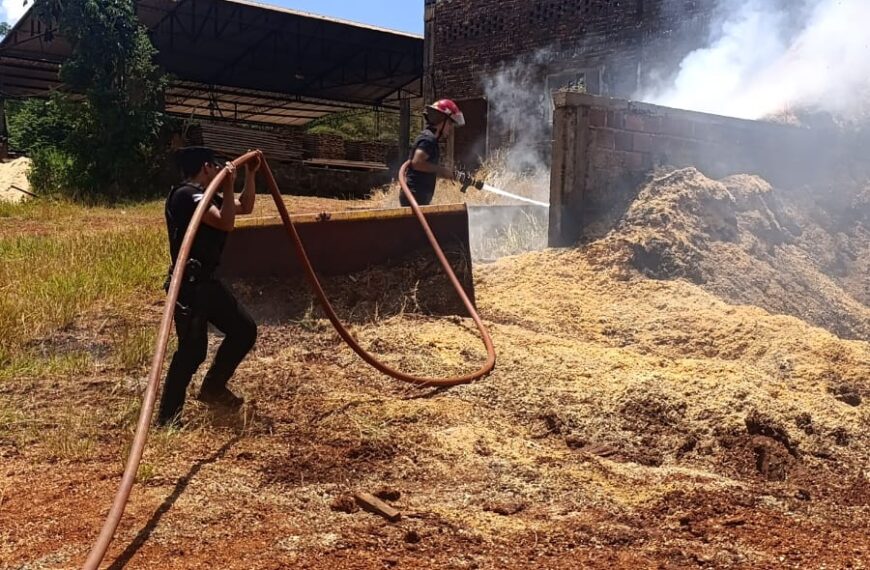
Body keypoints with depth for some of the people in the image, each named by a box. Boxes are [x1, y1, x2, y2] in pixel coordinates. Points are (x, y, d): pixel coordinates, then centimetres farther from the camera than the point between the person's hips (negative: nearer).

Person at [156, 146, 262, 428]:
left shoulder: (204, 195, 15)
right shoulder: (187, 194, -15)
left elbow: (245, 207, 23)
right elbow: (226, 222, -24)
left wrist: (251, 174, 17)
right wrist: (229, 186, -20)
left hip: (206, 281, 10)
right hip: (189, 284, -10)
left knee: (244, 329, 13)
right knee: (192, 349, -9)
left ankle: (213, 388, 26)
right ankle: (167, 417, 2)